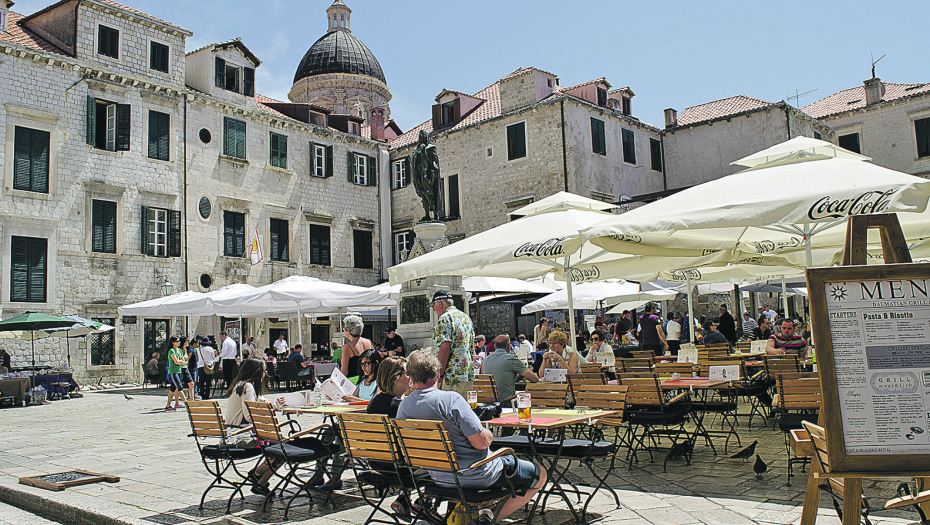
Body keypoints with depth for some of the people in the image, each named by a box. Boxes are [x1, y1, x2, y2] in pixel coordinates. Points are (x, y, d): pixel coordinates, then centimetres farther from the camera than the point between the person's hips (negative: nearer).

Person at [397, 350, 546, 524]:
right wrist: (488, 433, -3)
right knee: (540, 474, 9)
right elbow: (481, 442, -26)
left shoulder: (403, 406, -5)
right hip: (477, 476, -7)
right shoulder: (451, 399, -25)